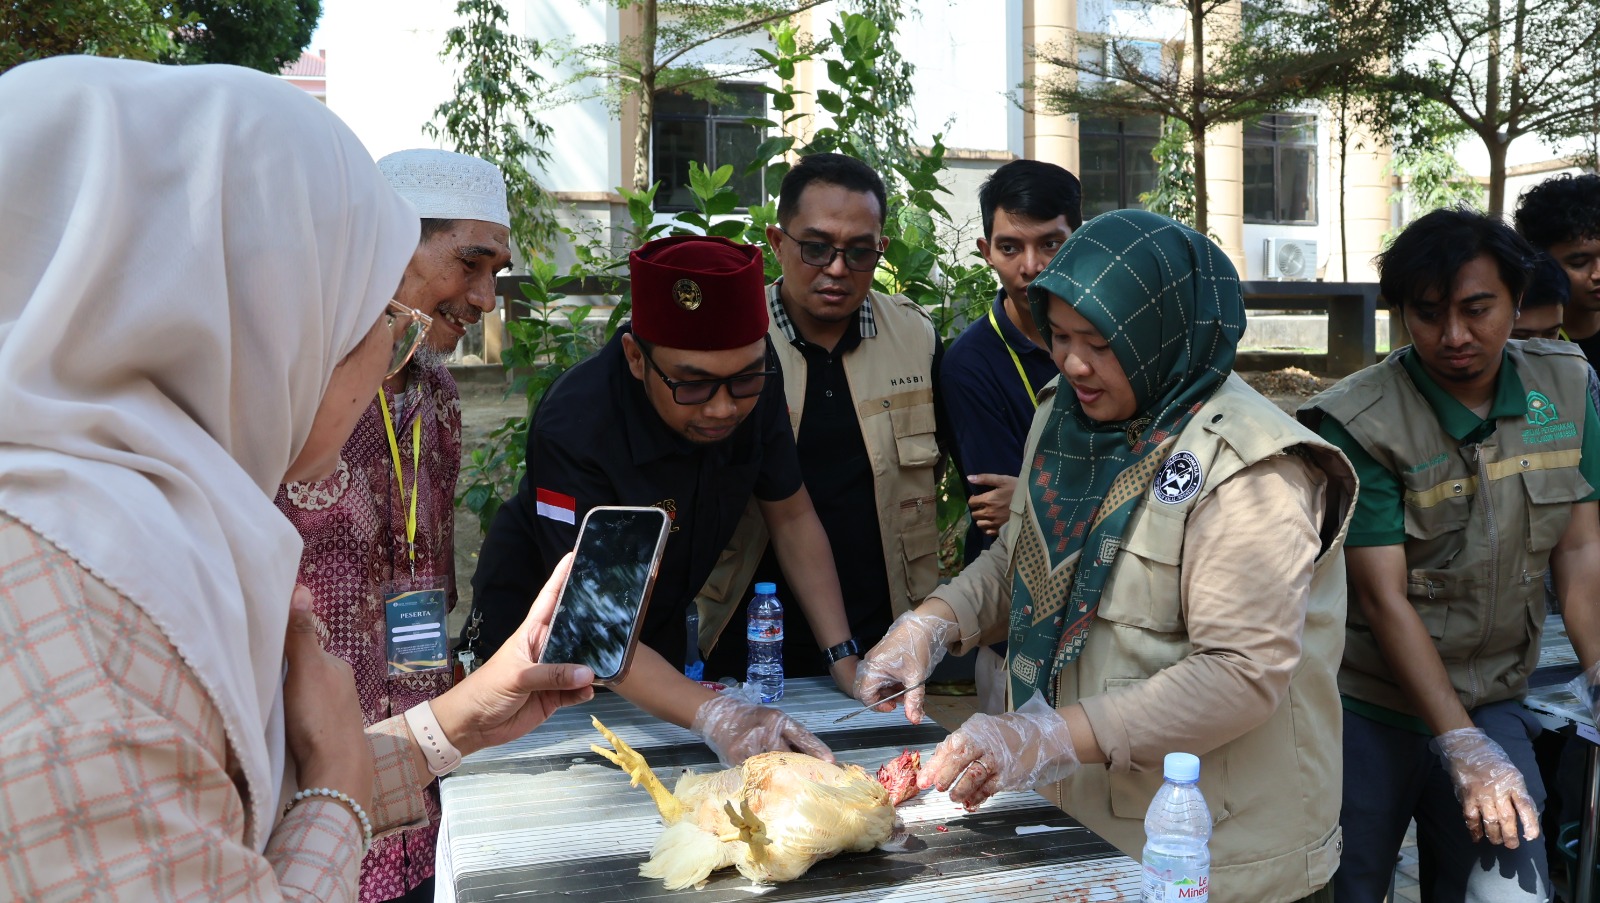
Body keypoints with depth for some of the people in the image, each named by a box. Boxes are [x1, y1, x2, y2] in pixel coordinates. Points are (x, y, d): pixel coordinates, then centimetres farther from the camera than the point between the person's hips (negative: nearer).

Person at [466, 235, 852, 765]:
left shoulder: (753, 379, -20)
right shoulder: (573, 427, -36)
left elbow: (791, 517, -7)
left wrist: (844, 659, -16)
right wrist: (716, 717, -52)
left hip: (661, 641, 5)